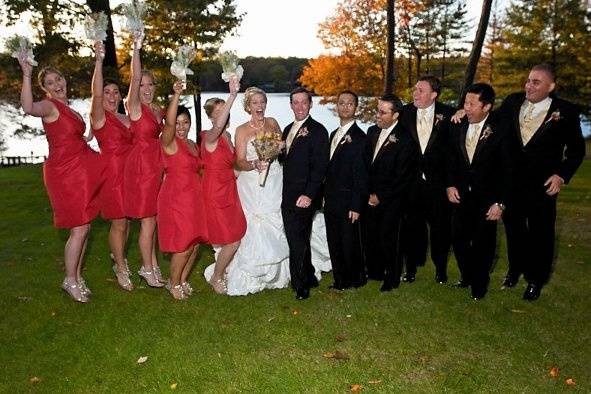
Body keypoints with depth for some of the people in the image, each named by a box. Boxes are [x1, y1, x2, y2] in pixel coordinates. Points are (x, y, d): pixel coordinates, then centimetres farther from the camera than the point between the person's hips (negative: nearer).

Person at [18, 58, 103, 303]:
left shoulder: (69, 109, 14)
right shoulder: (49, 106, -11)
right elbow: (28, 108, -36)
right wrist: (26, 75, -40)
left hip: (81, 172, 8)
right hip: (64, 173, -8)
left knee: (84, 227, 11)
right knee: (79, 229, -5)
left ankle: (77, 276, 23)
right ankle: (70, 280, 11)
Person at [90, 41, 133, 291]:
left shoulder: (126, 118, 14)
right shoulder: (99, 117, -6)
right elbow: (95, 95, -24)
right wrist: (99, 60, -32)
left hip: (129, 173, 6)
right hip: (111, 174, -6)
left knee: (126, 220, 13)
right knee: (118, 222, -2)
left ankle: (119, 258, 33)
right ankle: (121, 269, 12)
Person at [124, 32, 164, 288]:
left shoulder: (159, 110, 11)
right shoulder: (134, 106, -8)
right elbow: (135, 78, -24)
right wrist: (136, 48, -28)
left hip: (157, 165, 7)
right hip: (141, 164, -7)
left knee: (152, 219, 14)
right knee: (148, 220, -1)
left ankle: (152, 265, 27)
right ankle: (147, 269, 14)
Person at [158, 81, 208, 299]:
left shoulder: (192, 144, 14)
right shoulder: (169, 142, -9)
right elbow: (168, 123, -30)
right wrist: (176, 95, -39)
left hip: (195, 197, 8)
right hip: (175, 197, -7)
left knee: (195, 243, 10)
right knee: (184, 244, -4)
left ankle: (182, 280, 29)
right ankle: (174, 283, 17)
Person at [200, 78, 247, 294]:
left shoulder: (227, 135, 7)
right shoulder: (210, 136, -18)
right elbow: (218, 126, -43)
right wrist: (233, 95, -51)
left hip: (229, 191, 8)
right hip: (215, 193, -8)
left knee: (236, 236, 10)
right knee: (233, 241, -1)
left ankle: (218, 272, 33)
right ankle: (216, 278, 22)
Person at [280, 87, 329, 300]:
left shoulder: (317, 130, -9)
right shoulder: (288, 129, 16)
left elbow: (319, 167, -16)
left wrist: (309, 195, -22)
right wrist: (278, 152, 1)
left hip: (304, 197, -8)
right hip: (288, 195, 8)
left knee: (297, 240, -5)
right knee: (298, 239, 16)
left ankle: (301, 286, 10)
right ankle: (309, 278, 32)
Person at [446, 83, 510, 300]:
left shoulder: (500, 130, -14)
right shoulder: (458, 127, -2)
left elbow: (506, 170, -11)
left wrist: (500, 202, -14)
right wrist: (450, 185, -3)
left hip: (486, 199, -3)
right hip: (461, 196, 4)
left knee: (483, 244, 8)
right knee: (459, 239, 9)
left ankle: (479, 284, 31)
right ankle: (467, 276, 33)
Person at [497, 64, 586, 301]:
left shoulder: (566, 111, -8)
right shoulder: (512, 102, -1)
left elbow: (577, 149, -1)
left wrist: (562, 175, -11)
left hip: (542, 186, -3)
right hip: (511, 182, 3)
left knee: (540, 234, 10)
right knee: (514, 229, 19)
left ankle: (536, 279, 30)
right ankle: (515, 269, 42)